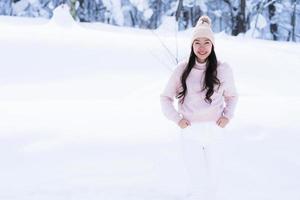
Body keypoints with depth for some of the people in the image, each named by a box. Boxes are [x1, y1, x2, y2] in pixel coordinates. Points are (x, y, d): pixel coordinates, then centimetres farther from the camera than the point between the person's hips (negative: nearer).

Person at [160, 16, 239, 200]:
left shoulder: (223, 69, -1)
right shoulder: (183, 69, -2)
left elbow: (232, 96, 16)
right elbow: (165, 97, 9)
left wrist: (228, 116, 0)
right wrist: (177, 118, -4)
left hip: (214, 131, 1)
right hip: (190, 133, -1)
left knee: (211, 183, 9)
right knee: (198, 184, -10)